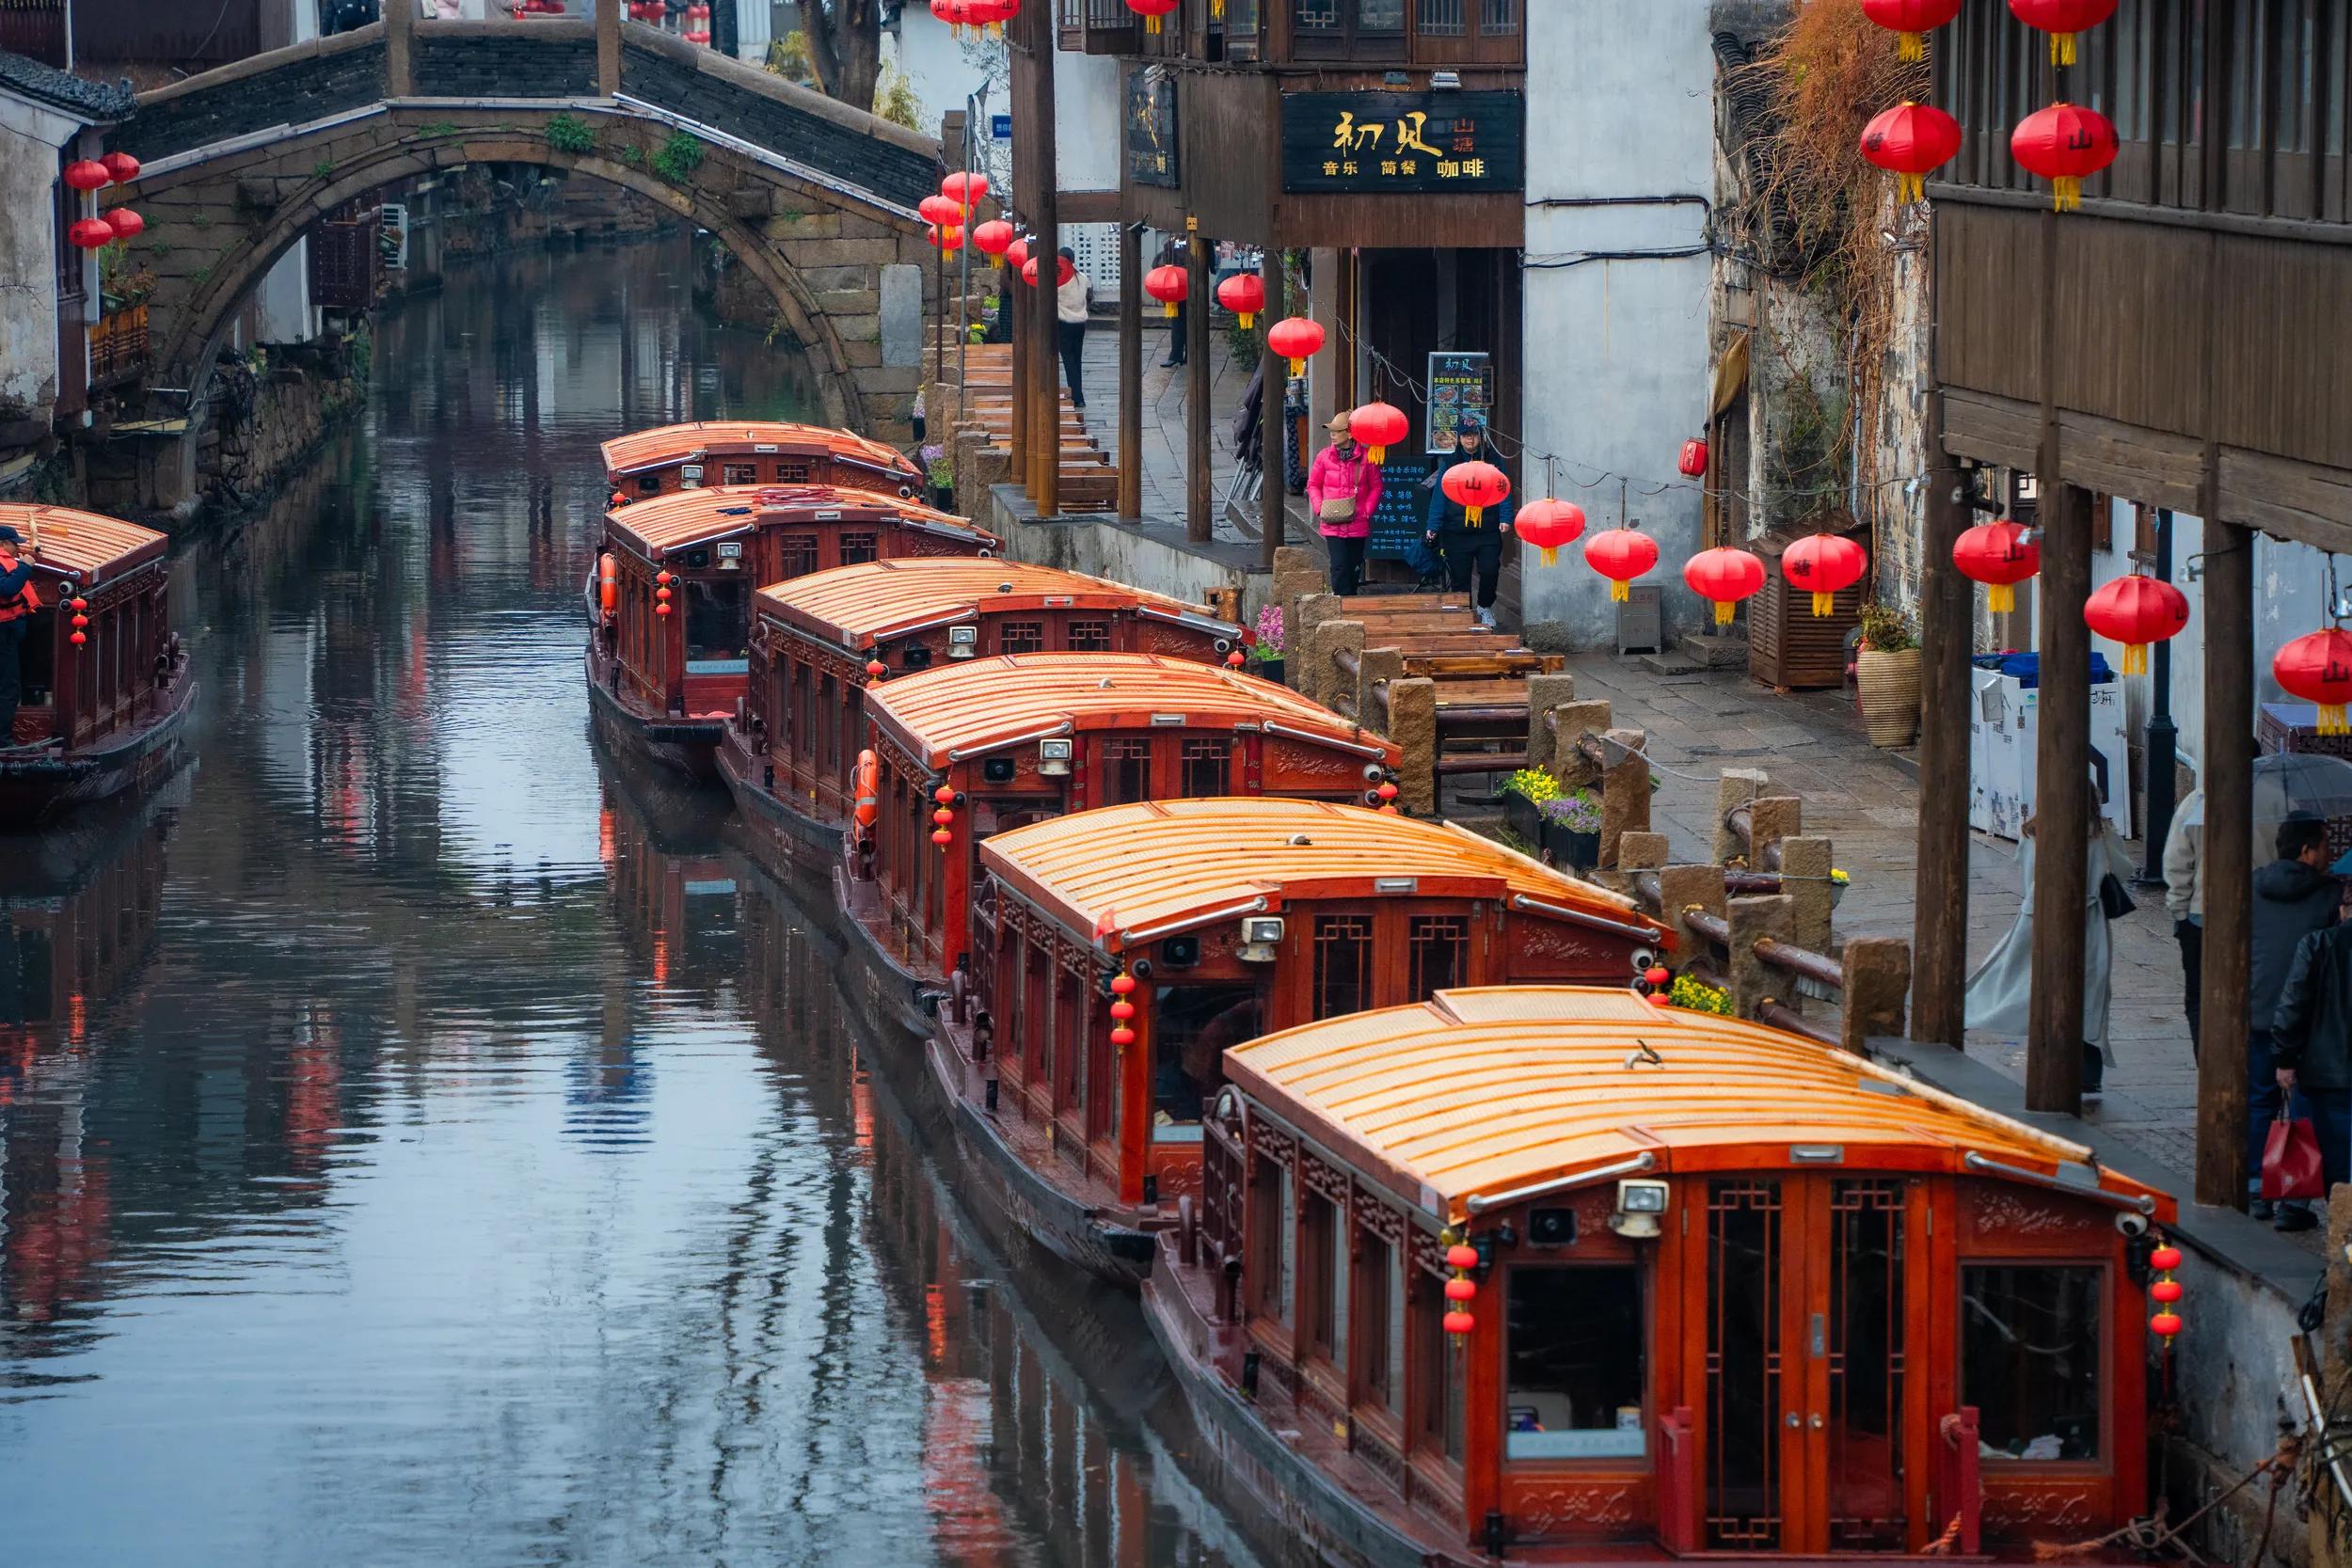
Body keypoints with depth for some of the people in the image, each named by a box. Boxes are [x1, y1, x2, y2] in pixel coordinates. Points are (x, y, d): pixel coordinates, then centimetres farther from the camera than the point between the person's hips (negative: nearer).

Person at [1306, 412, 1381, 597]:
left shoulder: (1366, 458, -3)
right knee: (1339, 567, -10)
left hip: (1358, 524, 0)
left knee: (1353, 568, 11)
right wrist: (1319, 508, -5)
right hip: (1332, 524, 0)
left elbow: (1376, 487, 4)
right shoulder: (1324, 456, 1)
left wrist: (1367, 511, -7)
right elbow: (1313, 484, 10)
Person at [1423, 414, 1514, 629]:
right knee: (1460, 579, 2)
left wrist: (1505, 518, -9)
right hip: (1456, 533, 1)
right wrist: (1432, 527, -2)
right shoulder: (1449, 464, 8)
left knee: (1489, 570, -13)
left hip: (1488, 531, -1)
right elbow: (1439, 496, 5)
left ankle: (1485, 607, 11)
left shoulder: (1492, 462, 8)